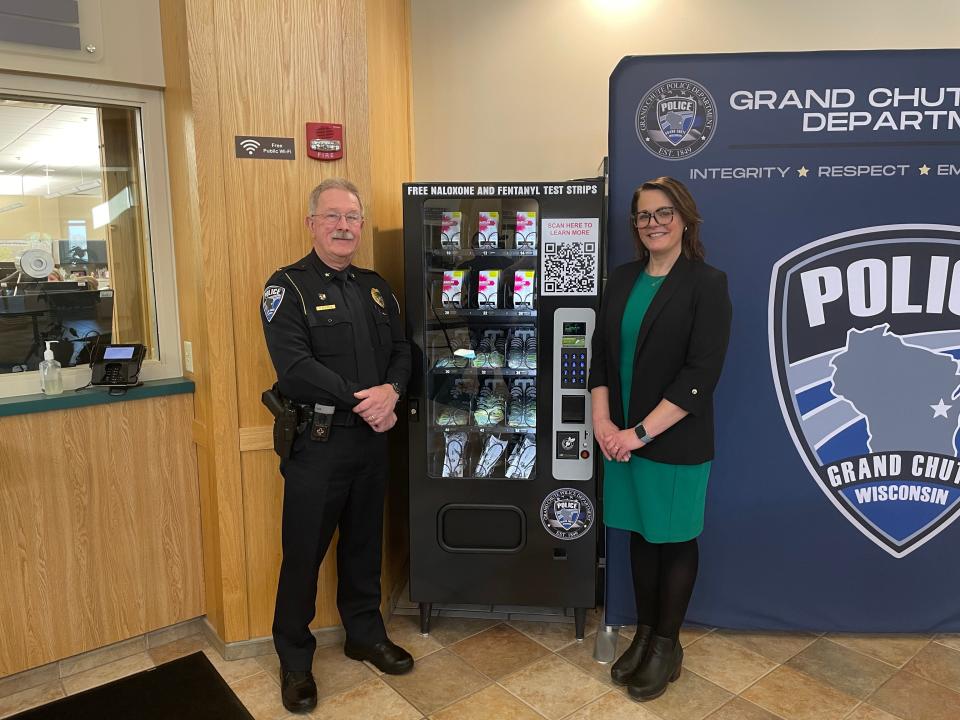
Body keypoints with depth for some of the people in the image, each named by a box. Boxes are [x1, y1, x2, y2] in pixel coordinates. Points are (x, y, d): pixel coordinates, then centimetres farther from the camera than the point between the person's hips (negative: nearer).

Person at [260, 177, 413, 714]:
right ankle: (295, 659, 27)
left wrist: (391, 392, -14)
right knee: (304, 552, 7)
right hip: (316, 441, -5)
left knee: (364, 542, 19)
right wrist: (359, 399, -20)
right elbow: (294, 366, -20)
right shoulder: (288, 287, -8)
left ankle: (366, 634, 38)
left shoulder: (376, 287, 11)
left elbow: (401, 351, 7)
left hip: (372, 438, 5)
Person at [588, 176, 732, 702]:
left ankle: (667, 644, 29)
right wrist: (603, 423, -6)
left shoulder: (706, 284, -9)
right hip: (621, 438, 5)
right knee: (640, 535, 16)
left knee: (674, 540, 11)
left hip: (676, 442, -5)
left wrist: (641, 432, -18)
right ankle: (643, 633, 34)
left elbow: (701, 374, -16)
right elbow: (601, 354, 6)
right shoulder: (622, 280, 7)